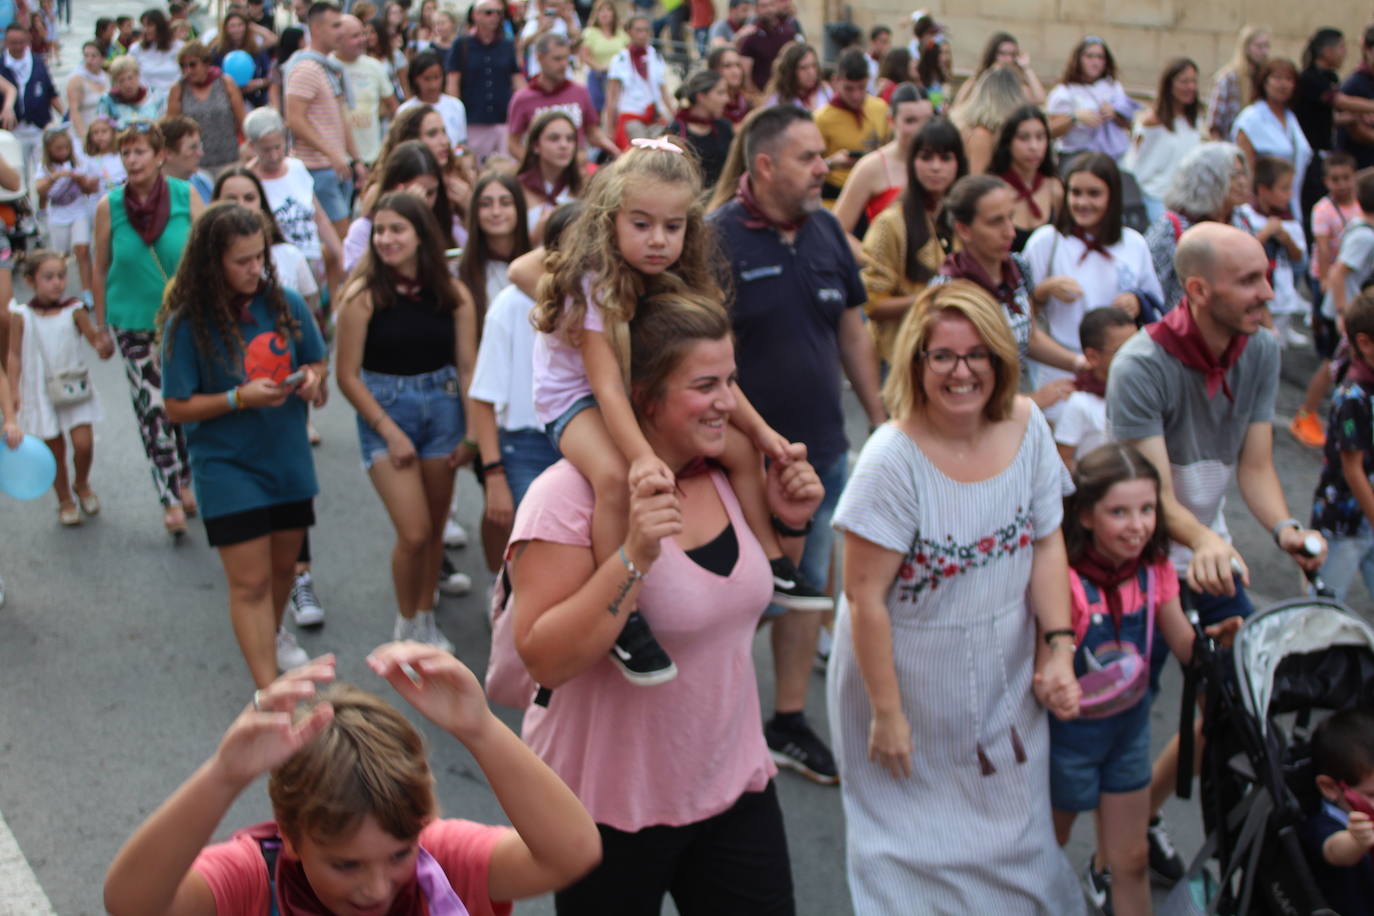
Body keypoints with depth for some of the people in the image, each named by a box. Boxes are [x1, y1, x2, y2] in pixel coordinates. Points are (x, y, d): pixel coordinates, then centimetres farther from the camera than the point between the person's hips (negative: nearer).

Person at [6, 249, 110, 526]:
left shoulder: (74, 311, -6)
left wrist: (104, 347, -29)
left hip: (75, 389, 0)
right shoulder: (21, 316, -6)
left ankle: (82, 484, 24)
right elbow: (14, 356, -1)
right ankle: (65, 501, 26)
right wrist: (13, 393, -5)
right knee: (55, 449, 7)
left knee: (83, 443, -7)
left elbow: (94, 337, -5)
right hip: (40, 392, 0)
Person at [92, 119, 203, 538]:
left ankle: (186, 483, 30)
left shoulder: (186, 196, -7)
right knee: (152, 411, -3)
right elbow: (100, 270, 3)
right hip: (134, 321, -1)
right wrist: (101, 324, 7)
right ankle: (171, 501, 3)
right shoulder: (109, 206, -7)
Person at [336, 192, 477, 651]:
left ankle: (426, 618, 32)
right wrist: (389, 431, -10)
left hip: (442, 406, 3)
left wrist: (470, 432, -4)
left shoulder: (452, 293, -3)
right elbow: (348, 375, -8)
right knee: (414, 533, -8)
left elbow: (468, 367, 1)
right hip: (383, 409, -3)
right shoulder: (364, 295, -12)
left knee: (435, 528, 12)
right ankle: (406, 624, 16)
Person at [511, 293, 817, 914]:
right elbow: (544, 661, -23)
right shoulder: (570, 496, -20)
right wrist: (633, 557, -33)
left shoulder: (726, 476, 1)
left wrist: (789, 523, -2)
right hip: (614, 808, -5)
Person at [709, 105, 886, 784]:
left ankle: (789, 723, 32)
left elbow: (853, 333, 13)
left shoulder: (826, 231, 4)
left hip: (823, 449, 7)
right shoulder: (719, 239, -16)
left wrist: (881, 421, 14)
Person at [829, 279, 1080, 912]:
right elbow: (865, 595, -20)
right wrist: (886, 712, -15)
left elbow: (1046, 544, 2)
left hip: (1005, 683, 5)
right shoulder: (893, 459, -23)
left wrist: (1058, 648, -7)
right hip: (912, 684, -5)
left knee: (1009, 828, 18)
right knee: (920, 844, 9)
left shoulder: (1027, 428, -7)